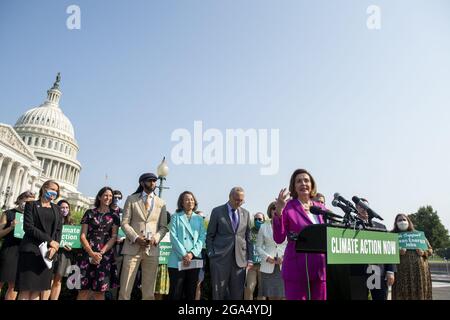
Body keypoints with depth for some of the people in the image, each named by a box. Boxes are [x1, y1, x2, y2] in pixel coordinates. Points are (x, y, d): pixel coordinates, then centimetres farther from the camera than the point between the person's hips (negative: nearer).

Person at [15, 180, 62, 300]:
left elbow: (59, 230, 10)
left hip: (48, 252, 4)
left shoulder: (56, 209, 17)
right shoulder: (32, 204, 5)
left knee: (38, 289, 1)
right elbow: (28, 227, -7)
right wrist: (49, 240, -12)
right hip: (31, 250, -4)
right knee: (26, 289, -7)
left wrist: (54, 246, -8)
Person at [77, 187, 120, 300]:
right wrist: (92, 253, -11)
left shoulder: (114, 216, 9)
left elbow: (114, 237, 3)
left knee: (99, 291, 0)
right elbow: (82, 236, 3)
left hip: (105, 255, 0)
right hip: (88, 254, 0)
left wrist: (101, 253, -10)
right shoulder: (90, 213, 8)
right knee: (84, 289, -5)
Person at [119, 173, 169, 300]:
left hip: (152, 249, 2)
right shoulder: (131, 199, 7)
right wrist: (136, 238, -14)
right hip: (132, 248, -1)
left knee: (149, 291, 6)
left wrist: (156, 238, -10)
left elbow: (164, 227, 10)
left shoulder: (161, 203, 12)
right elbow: (125, 223, 1)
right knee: (125, 289, 1)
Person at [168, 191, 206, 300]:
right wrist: (184, 255, -13)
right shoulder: (176, 217, 7)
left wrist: (192, 253, -10)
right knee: (175, 293, -2)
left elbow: (202, 238, 5)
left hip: (194, 260, 3)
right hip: (178, 260, -3)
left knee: (191, 292, 7)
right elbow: (173, 237, -4)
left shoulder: (199, 218, 14)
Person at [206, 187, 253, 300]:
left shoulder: (246, 214, 11)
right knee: (218, 293, 3)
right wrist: (211, 255, -4)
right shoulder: (217, 211, 2)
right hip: (220, 259, -2)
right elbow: (210, 236, 3)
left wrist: (250, 259, 7)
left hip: (240, 259, 3)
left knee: (237, 294, 5)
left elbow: (248, 238, 12)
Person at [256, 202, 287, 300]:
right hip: (269, 266, 1)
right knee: (271, 296, 5)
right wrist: (267, 257, -8)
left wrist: (285, 256, -12)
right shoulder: (264, 227, 9)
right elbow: (258, 246, 8)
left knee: (284, 295, -3)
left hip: (284, 265, -1)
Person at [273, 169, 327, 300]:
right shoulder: (288, 207, -3)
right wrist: (278, 212, -19)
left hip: (321, 268, 5)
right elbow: (279, 239, -9)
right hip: (296, 268, -4)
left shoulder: (321, 208, 11)